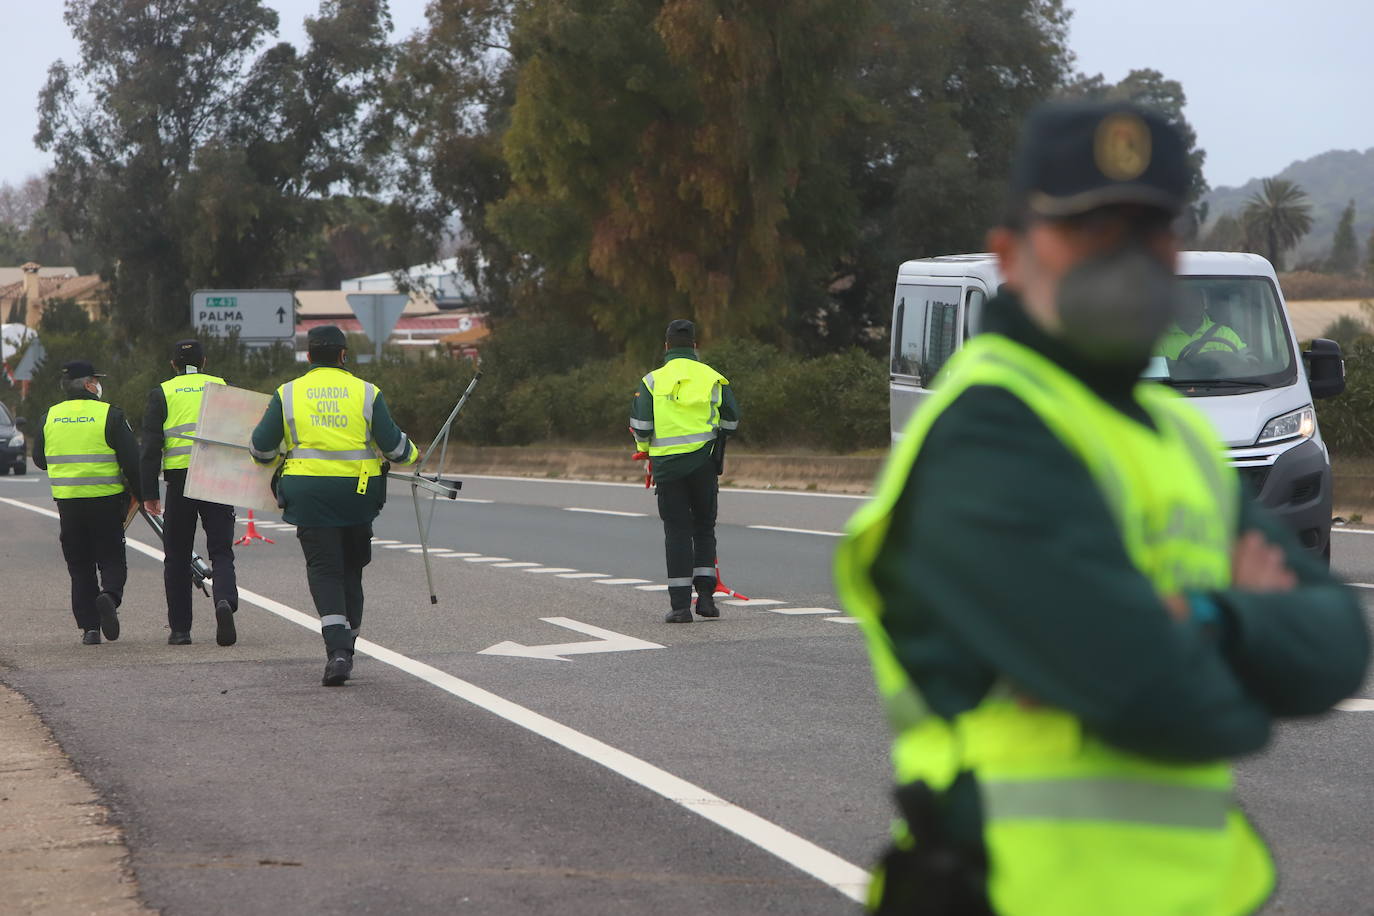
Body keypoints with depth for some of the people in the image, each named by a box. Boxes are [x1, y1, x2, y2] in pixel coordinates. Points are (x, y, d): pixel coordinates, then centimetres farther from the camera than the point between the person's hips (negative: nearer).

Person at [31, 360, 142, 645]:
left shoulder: (49, 418, 5)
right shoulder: (110, 415, -6)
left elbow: (39, 459, 17)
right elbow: (132, 460, -8)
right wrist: (139, 493, 5)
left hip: (67, 502, 3)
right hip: (107, 501, -3)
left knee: (80, 567, 10)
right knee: (111, 559, 7)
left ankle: (89, 627, 4)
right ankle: (109, 595, -23)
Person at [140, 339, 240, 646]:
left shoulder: (162, 393, 6)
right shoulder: (222, 388, 9)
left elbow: (151, 447, 0)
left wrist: (149, 493, 0)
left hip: (179, 480, 0)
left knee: (177, 557, 9)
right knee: (221, 551, 3)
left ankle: (180, 628, 8)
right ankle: (225, 601, -26)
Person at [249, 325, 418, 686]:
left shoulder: (288, 394, 2)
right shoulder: (366, 393, 2)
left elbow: (262, 446, 5)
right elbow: (392, 443, 2)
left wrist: (268, 460, 29)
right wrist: (412, 454, 24)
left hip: (309, 492, -1)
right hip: (357, 493, 1)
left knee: (324, 570, -1)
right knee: (351, 569, 16)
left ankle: (337, 648, -20)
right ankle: (345, 647, 22)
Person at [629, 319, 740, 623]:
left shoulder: (652, 381, 0)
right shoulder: (713, 378, 5)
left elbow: (640, 425, -6)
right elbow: (731, 421, 7)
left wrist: (645, 447, 15)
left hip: (667, 464, -1)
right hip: (704, 463, 1)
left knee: (677, 532, 2)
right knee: (704, 528, 14)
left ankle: (680, 605, -2)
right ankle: (705, 594, 5)